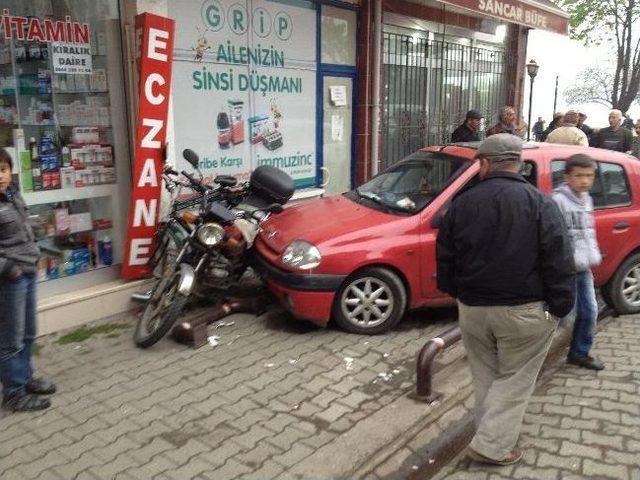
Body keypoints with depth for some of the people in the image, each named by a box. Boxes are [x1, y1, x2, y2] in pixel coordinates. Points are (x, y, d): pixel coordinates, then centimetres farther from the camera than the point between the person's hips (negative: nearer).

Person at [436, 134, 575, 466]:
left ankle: (492, 436, 31)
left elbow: (444, 255, 8)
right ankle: (491, 446, 10)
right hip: (523, 312, -3)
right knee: (515, 379, 10)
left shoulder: (462, 203, 0)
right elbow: (559, 261, -12)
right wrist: (560, 307, -3)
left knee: (485, 376, 20)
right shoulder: (539, 204, -9)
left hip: (472, 309, 3)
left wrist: (454, 291, 22)